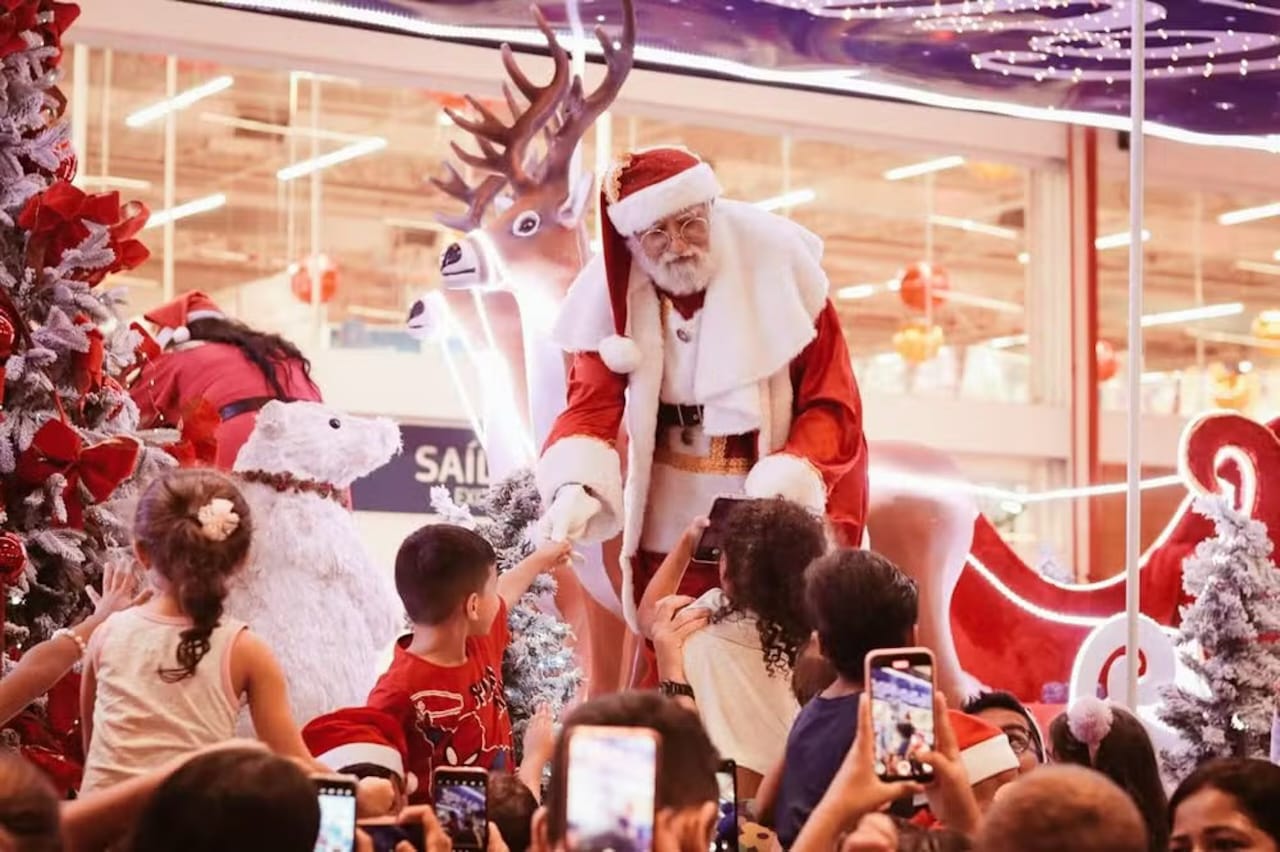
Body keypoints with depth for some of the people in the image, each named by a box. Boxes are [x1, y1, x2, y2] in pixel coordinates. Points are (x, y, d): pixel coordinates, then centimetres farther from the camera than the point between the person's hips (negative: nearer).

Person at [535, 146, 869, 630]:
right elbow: (590, 408, -14)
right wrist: (575, 489, -35)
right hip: (666, 537, 2)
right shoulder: (614, 292, -9)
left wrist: (782, 490, -29)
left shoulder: (779, 269, -14)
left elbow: (832, 407, -11)